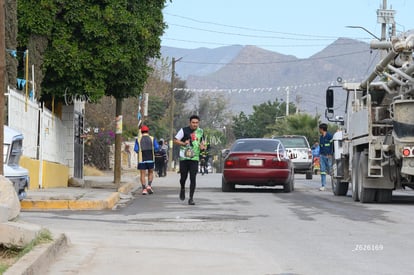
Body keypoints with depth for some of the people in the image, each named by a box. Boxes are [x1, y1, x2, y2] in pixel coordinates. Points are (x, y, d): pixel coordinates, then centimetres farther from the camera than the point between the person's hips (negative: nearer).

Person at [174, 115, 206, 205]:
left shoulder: (200, 131, 10)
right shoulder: (184, 130, -1)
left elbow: (202, 141, 25)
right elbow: (175, 140, 1)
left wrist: (202, 146, 2)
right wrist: (184, 143, -15)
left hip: (194, 159, 2)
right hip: (184, 158, -1)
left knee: (193, 179, -7)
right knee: (183, 177, 4)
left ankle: (191, 198, -4)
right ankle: (182, 189, 37)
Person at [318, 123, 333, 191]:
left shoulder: (329, 136, -6)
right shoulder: (321, 137, 16)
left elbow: (332, 145, -8)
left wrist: (330, 154, -14)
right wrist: (319, 155, 18)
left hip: (328, 155, -6)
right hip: (322, 156, 6)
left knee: (330, 170, -4)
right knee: (322, 171, 0)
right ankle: (323, 185, 0)